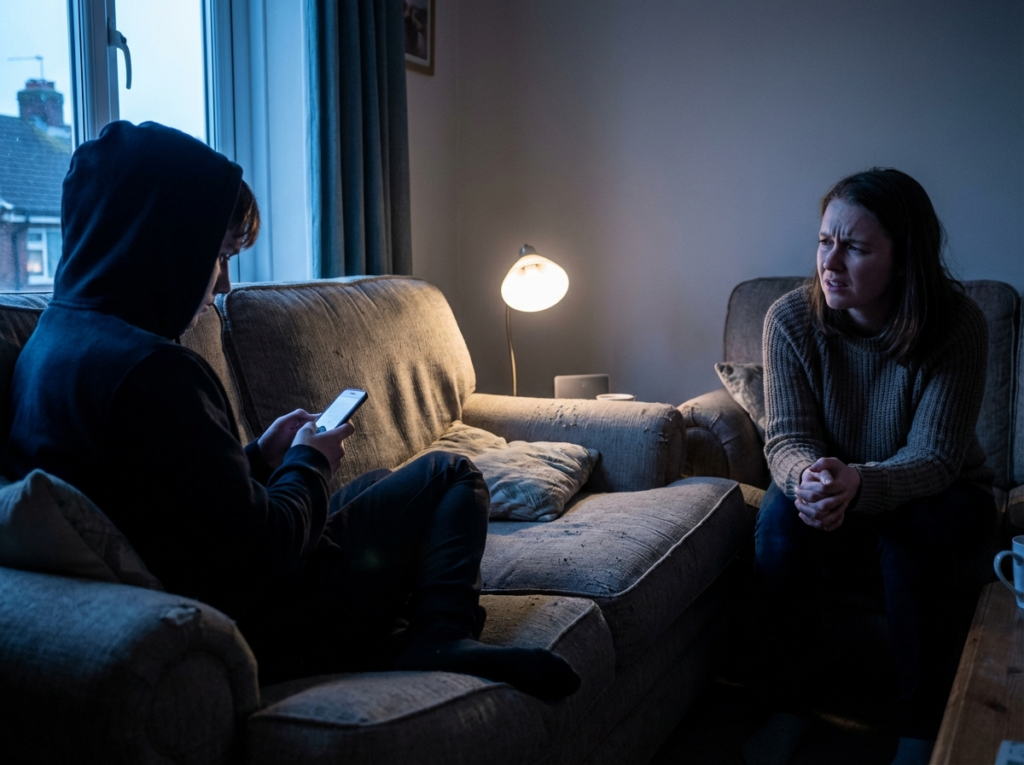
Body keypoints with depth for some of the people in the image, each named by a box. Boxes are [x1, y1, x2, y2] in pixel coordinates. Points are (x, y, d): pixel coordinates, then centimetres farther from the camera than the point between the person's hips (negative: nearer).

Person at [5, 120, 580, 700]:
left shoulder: (53, 338, 4)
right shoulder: (152, 369, -28)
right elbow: (262, 552, -24)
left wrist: (262, 456, 8)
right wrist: (309, 463, -6)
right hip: (268, 626, -9)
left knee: (379, 484, 31)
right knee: (450, 475, 11)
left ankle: (396, 645, 13)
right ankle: (441, 640, -3)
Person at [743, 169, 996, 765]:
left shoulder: (957, 325, -21)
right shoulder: (792, 319, -15)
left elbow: (933, 458, -24)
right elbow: (787, 438, -14)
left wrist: (857, 482, -46)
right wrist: (807, 477, -40)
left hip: (936, 493, -1)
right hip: (836, 494, 2)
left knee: (913, 531, -34)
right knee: (783, 516, -30)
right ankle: (788, 706, -11)